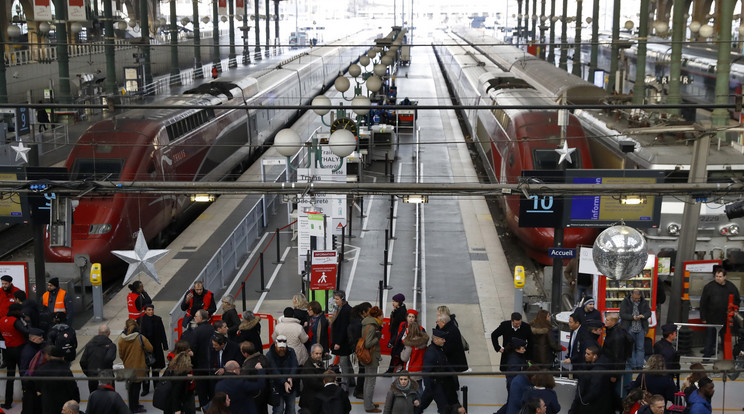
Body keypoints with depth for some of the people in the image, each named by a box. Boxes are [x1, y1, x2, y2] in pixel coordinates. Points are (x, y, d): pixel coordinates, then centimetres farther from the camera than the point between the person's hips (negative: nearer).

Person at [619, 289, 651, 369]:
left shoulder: (644, 302, 7)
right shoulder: (625, 302, -2)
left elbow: (649, 312, 8)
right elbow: (622, 314, -7)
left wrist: (643, 316, -16)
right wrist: (633, 317, -20)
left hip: (640, 329, 3)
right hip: (629, 329, -2)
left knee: (640, 347, 2)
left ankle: (639, 365, 7)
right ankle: (632, 366, 7)